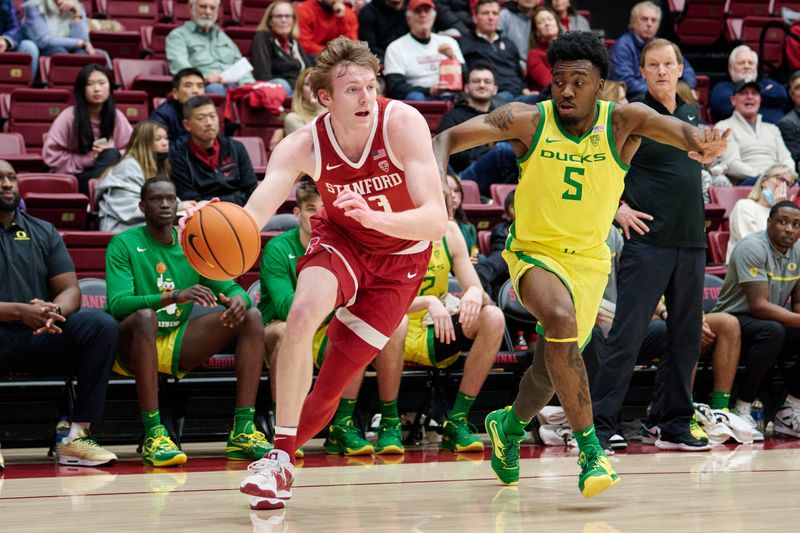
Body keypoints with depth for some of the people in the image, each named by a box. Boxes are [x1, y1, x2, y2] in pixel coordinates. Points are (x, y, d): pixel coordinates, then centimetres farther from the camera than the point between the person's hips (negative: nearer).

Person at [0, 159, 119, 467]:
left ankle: (77, 436, -24)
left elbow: (70, 290, 7)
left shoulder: (43, 232, 15)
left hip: (41, 339, 4)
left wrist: (53, 311, -17)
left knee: (102, 326, -22)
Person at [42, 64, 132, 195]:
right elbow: (51, 155, -11)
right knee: (110, 156, -30)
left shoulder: (116, 117, 1)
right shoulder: (69, 117, -10)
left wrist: (113, 153, -19)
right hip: (72, 178, -4)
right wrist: (89, 158, -15)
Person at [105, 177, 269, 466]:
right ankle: (153, 434, -40)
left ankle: (243, 432, -20)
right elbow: (117, 304, -21)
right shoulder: (124, 244, -6)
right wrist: (175, 296, -36)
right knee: (145, 316, -39)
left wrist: (238, 299, -20)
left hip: (178, 345, 5)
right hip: (132, 345, -5)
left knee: (251, 316, -11)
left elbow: (229, 287, 7)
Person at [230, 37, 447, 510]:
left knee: (334, 380, -4)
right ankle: (279, 458, -21)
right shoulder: (303, 146, -24)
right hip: (339, 240, 1)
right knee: (303, 312, -31)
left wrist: (374, 217, -53)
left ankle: (283, 458, 23)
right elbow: (253, 215, -36)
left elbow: (436, 219, -34)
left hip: (401, 255, -1)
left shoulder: (402, 123, -29)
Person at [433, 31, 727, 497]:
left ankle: (510, 424, 44)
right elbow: (451, 138, -17)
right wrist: (435, 182, -38)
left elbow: (667, 124, -34)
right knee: (561, 320, -32)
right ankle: (590, 449, -25)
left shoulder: (622, 122, -14)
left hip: (589, 259, 3)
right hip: (534, 251, -3)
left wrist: (696, 140, -59)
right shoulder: (528, 121, -15)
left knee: (556, 361, 9)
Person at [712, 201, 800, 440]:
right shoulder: (753, 248, -18)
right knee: (773, 331, -37)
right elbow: (759, 306, -25)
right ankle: (741, 410, -26)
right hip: (735, 320, -7)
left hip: (775, 322, 7)